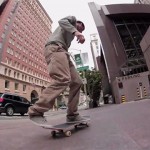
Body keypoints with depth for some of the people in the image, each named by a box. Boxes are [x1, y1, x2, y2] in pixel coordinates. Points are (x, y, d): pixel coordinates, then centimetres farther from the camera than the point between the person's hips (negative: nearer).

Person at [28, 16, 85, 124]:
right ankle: (36, 111, -29)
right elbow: (61, 21, -2)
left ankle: (72, 114, -1)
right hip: (55, 47, -9)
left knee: (77, 82, -1)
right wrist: (76, 31, -16)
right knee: (63, 79, -29)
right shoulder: (72, 19, 20)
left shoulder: (71, 33, 41)